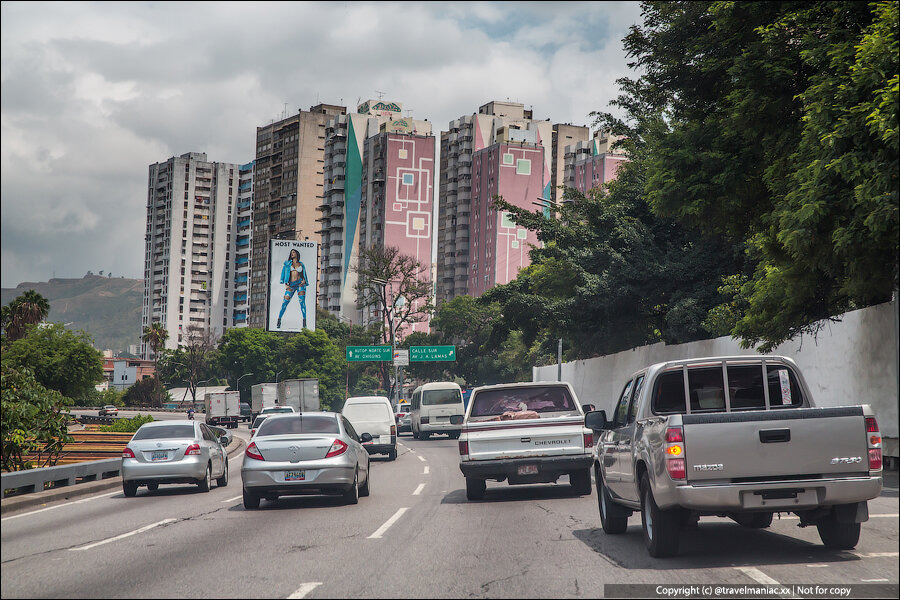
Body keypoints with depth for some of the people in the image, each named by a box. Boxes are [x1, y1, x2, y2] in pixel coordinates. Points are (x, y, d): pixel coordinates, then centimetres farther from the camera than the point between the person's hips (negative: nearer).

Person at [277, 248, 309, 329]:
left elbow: (304, 275, 16)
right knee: (285, 302, -8)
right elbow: (283, 273, 9)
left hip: (300, 284, 0)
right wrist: (285, 284, -2)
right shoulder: (287, 263, 13)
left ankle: (304, 321, -7)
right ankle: (279, 320, -2)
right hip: (291, 285, 0)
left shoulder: (301, 265, 14)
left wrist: (304, 280, -5)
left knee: (302, 302, -9)